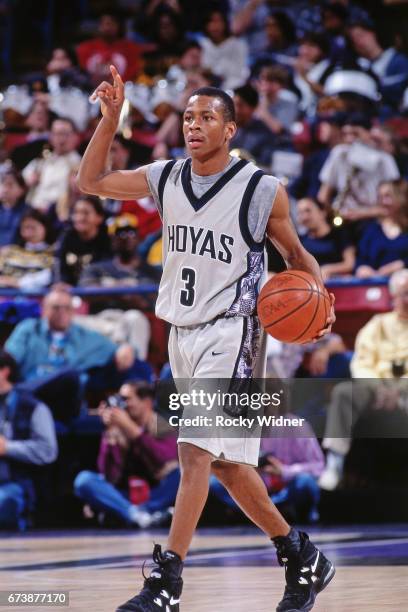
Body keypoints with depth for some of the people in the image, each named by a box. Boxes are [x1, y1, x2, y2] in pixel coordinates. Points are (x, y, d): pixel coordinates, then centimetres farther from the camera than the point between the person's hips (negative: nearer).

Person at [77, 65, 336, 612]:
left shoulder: (261, 190, -8)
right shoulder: (165, 178, 5)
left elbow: (296, 253, 4)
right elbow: (91, 182, 9)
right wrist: (111, 118, -2)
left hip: (231, 333, -7)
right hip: (183, 332, 7)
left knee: (196, 450, -17)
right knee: (226, 462, 12)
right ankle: (302, 559, 27)